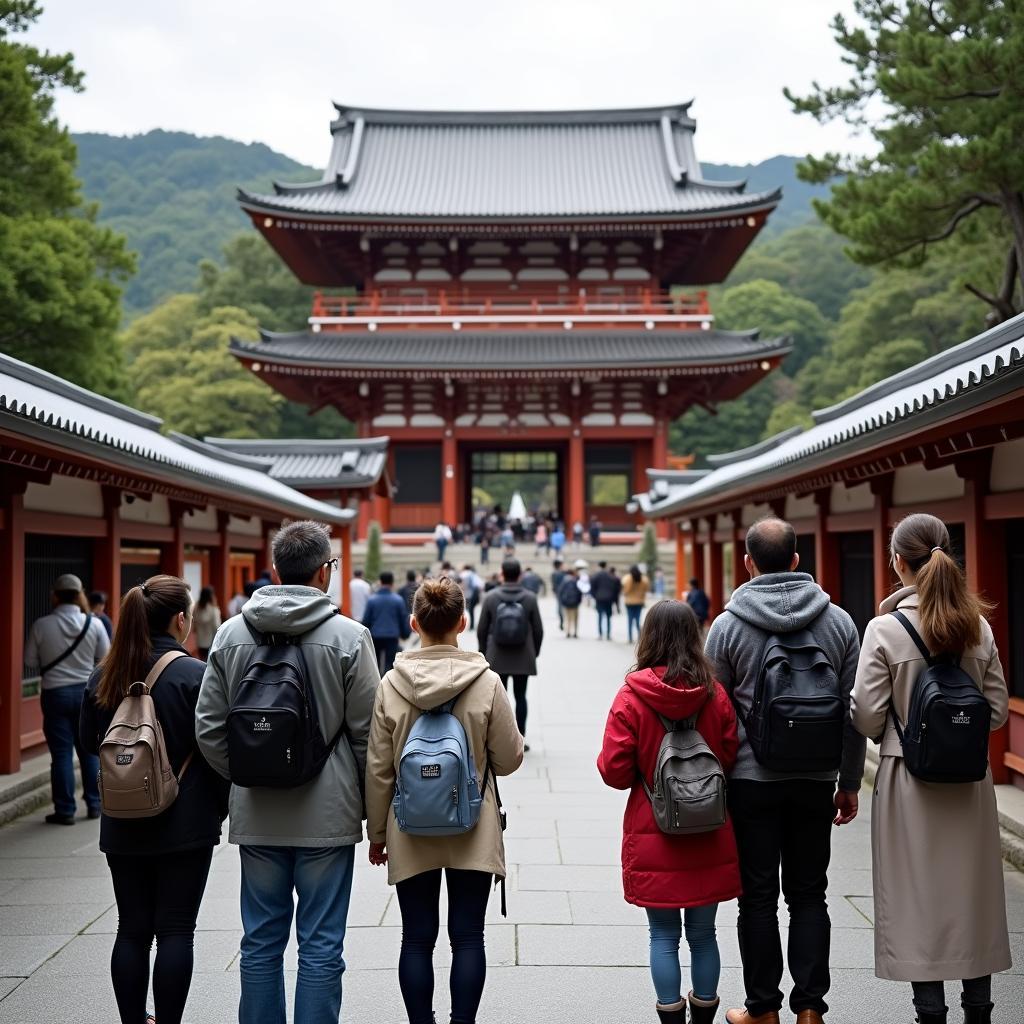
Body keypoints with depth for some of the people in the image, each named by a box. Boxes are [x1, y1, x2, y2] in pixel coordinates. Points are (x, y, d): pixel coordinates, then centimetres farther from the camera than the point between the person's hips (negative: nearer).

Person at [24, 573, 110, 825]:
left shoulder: (41, 625, -10)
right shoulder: (94, 624, -7)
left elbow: (31, 663, -2)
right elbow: (105, 660, 0)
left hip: (56, 693, -2)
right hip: (87, 691, 2)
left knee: (62, 754, 4)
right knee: (89, 751, 14)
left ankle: (65, 811, 7)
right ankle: (94, 804, 20)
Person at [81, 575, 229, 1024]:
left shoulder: (103, 676, 1)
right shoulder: (195, 674, -15)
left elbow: (89, 741, 12)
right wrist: (221, 804, 2)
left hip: (123, 824, 5)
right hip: (184, 823, -5)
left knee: (132, 929, 12)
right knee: (175, 931, 4)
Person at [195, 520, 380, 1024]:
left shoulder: (231, 633, 1)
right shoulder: (349, 636, -9)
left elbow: (208, 727, 3)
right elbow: (367, 732, -7)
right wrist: (368, 800, 6)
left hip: (257, 814, 3)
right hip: (326, 812, -3)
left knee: (261, 942, 14)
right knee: (320, 947, 5)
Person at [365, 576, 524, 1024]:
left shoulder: (391, 684, -7)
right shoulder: (486, 683, -11)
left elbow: (378, 769, -2)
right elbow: (509, 759, -4)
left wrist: (377, 831, 9)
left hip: (411, 833, 1)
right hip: (473, 834, -1)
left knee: (417, 938, 10)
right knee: (467, 936, 8)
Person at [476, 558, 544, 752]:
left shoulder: (491, 597, -5)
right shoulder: (530, 598, -4)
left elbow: (481, 630, -1)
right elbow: (538, 630, 0)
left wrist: (485, 653, 11)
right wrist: (535, 653, 14)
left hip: (497, 658, 0)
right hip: (523, 658, 0)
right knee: (520, 696, 7)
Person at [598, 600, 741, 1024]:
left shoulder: (632, 696, -12)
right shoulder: (716, 696, -5)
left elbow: (614, 771, -11)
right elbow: (731, 760, 1)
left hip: (653, 838, -2)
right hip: (709, 838, 2)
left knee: (664, 935, 9)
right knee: (703, 933, 14)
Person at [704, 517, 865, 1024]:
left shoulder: (728, 625, -7)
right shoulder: (838, 621, 0)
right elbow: (854, 711, 3)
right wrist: (849, 783, 11)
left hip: (750, 780, -2)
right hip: (815, 781, 2)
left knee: (758, 898, 7)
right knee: (809, 896, 12)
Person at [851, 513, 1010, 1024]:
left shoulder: (885, 628, -13)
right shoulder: (978, 626, -1)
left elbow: (867, 717, -12)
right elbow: (997, 708, 3)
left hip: (910, 779, -4)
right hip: (969, 781, 4)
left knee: (918, 900, 6)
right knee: (972, 895, 14)